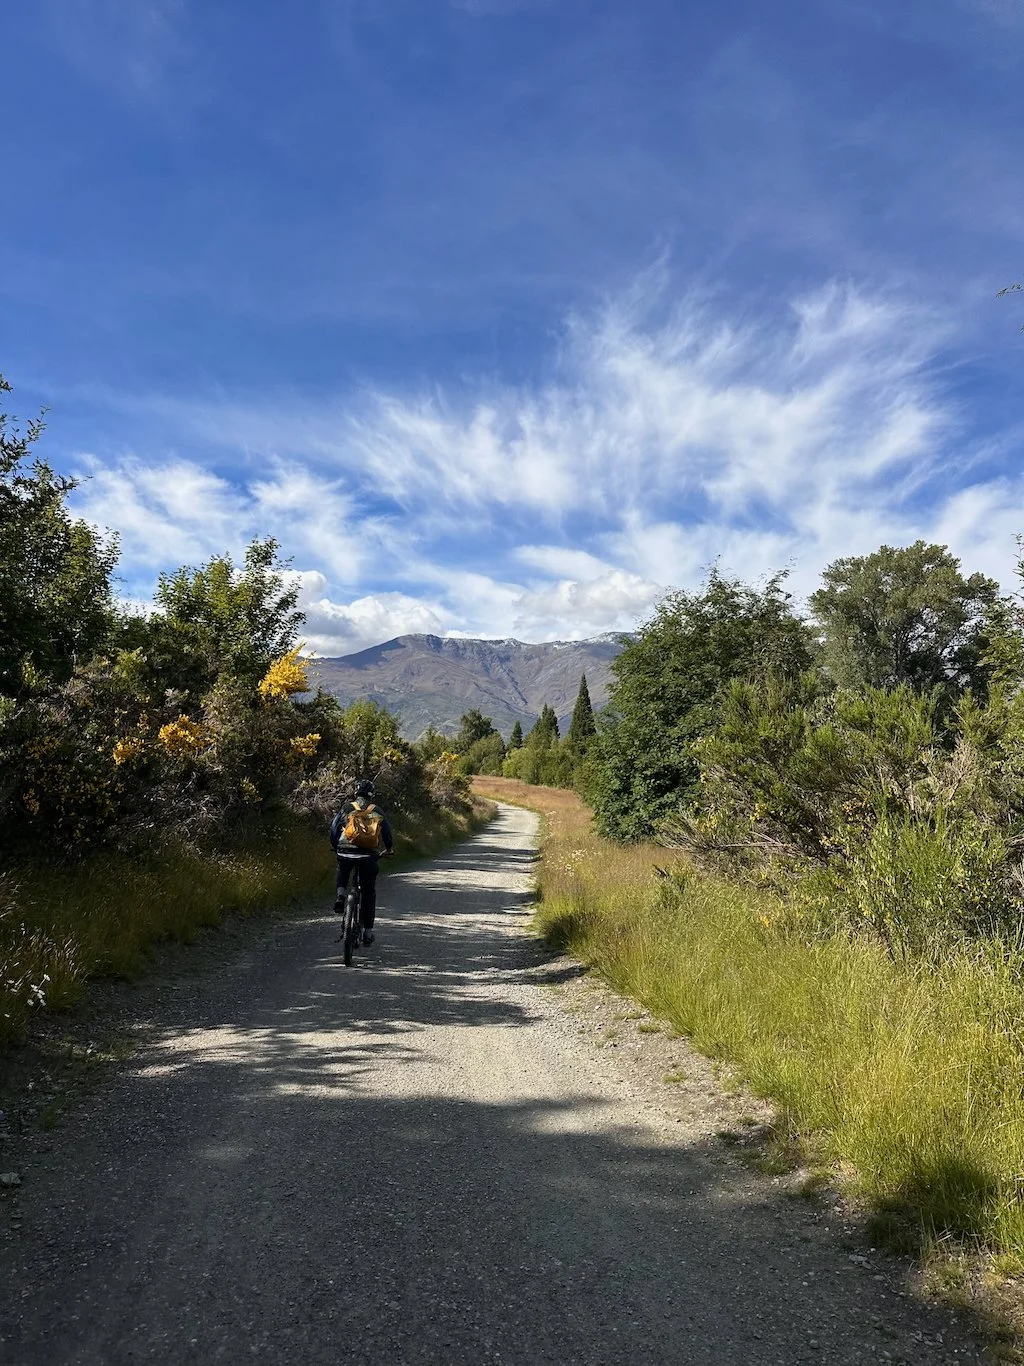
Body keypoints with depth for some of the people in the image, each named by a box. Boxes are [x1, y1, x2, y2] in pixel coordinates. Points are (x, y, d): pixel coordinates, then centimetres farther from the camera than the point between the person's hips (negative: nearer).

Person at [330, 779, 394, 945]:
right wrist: (389, 848, 31)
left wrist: (334, 846, 28)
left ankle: (340, 895, 8)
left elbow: (334, 827, 11)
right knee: (369, 892, 14)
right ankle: (368, 931, 14)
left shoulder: (347, 808, 10)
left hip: (346, 852, 0)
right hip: (369, 855, 0)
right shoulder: (377, 811, 12)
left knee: (342, 871, 36)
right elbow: (387, 830, 14)